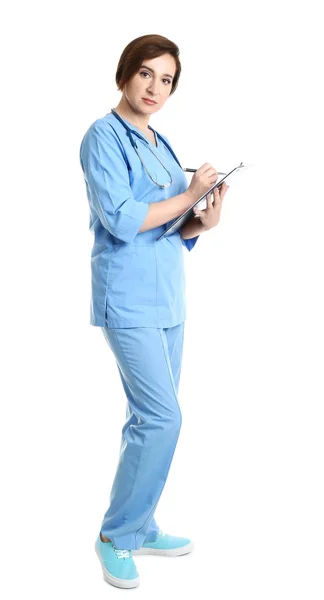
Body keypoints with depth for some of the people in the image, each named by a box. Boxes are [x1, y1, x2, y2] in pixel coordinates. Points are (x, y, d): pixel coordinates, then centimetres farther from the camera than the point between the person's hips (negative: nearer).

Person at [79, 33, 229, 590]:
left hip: (167, 295, 8)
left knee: (150, 419, 12)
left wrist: (203, 221, -5)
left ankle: (140, 528, 25)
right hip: (128, 295, -8)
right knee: (162, 418, -11)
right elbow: (120, 219, -19)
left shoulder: (160, 144, 16)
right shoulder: (104, 135, -8)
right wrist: (189, 196, -12)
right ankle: (117, 536, 5)